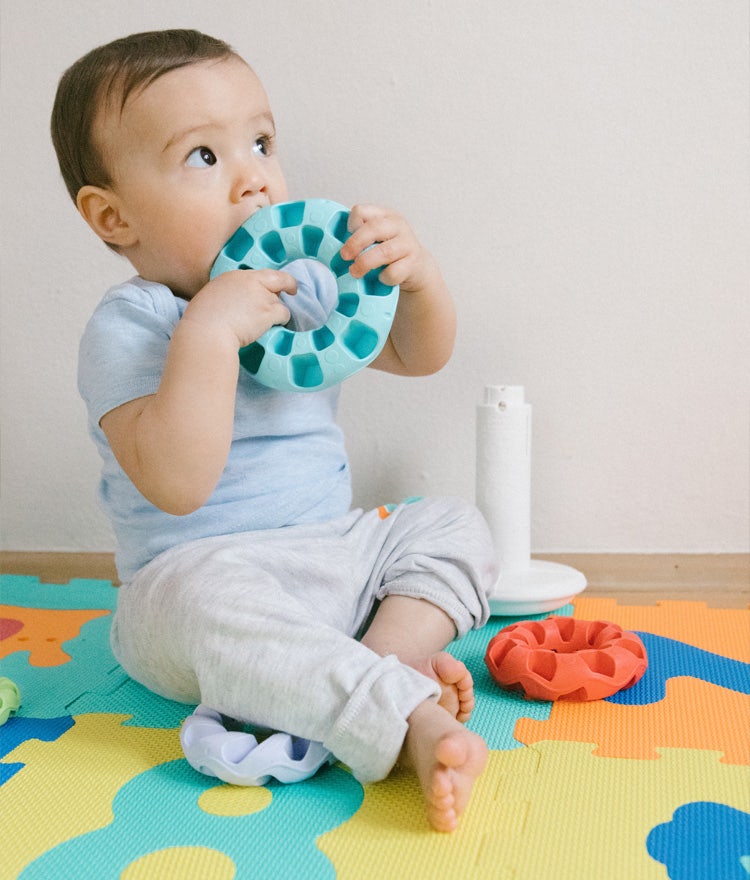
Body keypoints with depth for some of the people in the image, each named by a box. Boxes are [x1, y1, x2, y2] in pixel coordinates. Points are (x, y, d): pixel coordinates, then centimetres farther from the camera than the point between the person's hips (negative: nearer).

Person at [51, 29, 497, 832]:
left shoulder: (304, 284, 6)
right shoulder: (127, 328, -16)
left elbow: (416, 356, 13)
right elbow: (176, 483, -29)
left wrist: (415, 277, -8)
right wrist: (211, 331, -34)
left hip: (336, 551, 8)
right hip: (204, 575, -7)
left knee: (452, 526, -1)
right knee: (213, 606, -38)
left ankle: (392, 651, -23)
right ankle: (409, 720, -39)